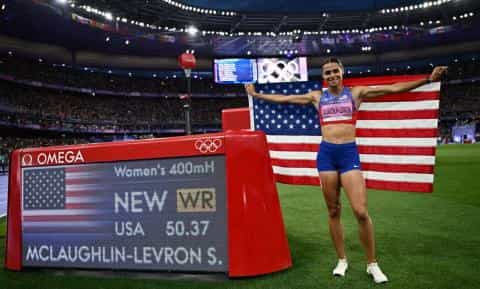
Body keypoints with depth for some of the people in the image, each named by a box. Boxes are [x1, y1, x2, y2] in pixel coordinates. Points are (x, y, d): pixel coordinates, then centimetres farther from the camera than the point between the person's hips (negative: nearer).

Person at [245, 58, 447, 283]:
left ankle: (372, 264, 10)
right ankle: (342, 260, 22)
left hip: (349, 153, -2)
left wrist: (427, 79, -5)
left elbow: (394, 88, 3)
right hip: (326, 154, 2)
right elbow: (283, 99, 17)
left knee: (361, 211, -9)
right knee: (333, 211, 6)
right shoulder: (317, 97, 12)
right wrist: (257, 95, 20)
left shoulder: (356, 92, 7)